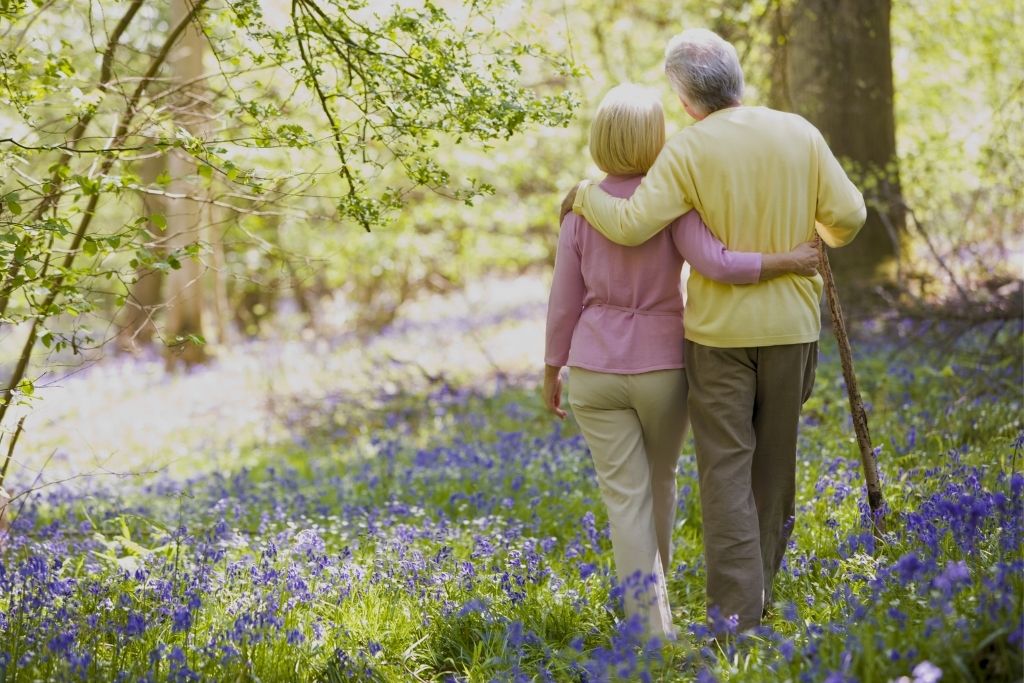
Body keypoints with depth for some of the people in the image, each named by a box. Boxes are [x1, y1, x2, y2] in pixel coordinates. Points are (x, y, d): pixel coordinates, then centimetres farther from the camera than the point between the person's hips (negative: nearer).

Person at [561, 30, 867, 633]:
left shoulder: (688, 150, -10)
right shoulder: (799, 134, -2)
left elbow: (632, 225, -18)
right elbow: (847, 215, -2)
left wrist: (585, 196, 2)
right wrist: (827, 237, 22)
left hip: (720, 329, -3)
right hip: (790, 326, 3)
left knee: (726, 468, 0)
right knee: (774, 462, 15)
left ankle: (736, 611, -6)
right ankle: (760, 588, 26)